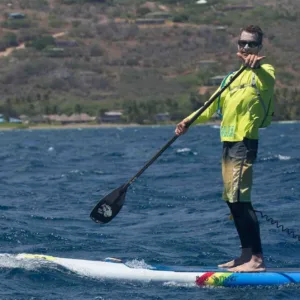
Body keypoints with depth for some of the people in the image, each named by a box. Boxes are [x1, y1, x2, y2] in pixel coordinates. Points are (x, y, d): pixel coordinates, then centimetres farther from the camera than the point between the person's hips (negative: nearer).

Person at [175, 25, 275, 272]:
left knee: (239, 198, -16)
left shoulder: (263, 72, -5)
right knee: (232, 200, 10)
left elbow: (268, 80, -31)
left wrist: (257, 65, -54)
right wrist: (189, 120, 8)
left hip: (244, 142, -9)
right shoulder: (233, 78, 23)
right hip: (229, 142, 9)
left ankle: (257, 259, -19)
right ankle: (247, 254, 18)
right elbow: (213, 107, 24)